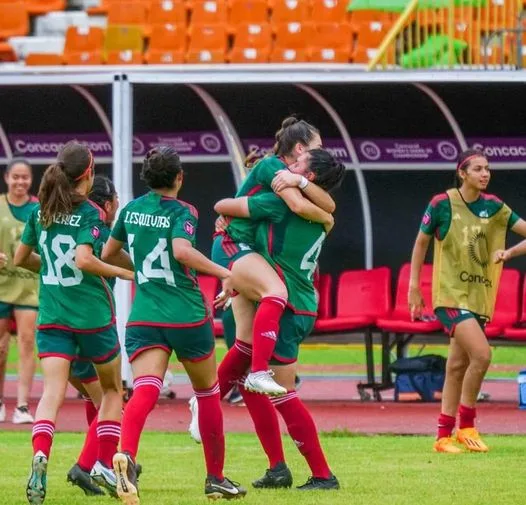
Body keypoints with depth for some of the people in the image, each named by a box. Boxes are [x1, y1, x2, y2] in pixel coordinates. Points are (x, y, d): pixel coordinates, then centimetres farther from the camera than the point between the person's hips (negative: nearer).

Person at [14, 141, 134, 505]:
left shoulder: (40, 212, 7)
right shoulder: (89, 213, -10)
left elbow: (21, 259, 16)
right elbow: (83, 259, -23)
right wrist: (124, 273, -12)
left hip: (52, 317, 3)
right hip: (92, 316, -3)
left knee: (52, 392, -8)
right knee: (112, 388, 18)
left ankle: (40, 457, -34)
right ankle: (105, 464, 12)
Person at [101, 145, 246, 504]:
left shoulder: (132, 210, 9)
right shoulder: (182, 212, -6)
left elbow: (108, 255, 22)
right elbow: (181, 250, -25)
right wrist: (223, 273, -20)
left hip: (143, 318, 3)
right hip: (187, 317, -3)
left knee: (144, 391, -14)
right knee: (208, 393, 17)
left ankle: (125, 454, -44)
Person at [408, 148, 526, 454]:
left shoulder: (493, 206, 5)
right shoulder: (442, 204, -7)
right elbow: (422, 242, 4)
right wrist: (414, 284, 4)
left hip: (479, 297, 5)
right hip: (451, 294, -5)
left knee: (458, 365, 10)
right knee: (481, 354, -20)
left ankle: (444, 435, 17)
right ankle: (466, 425, -5)